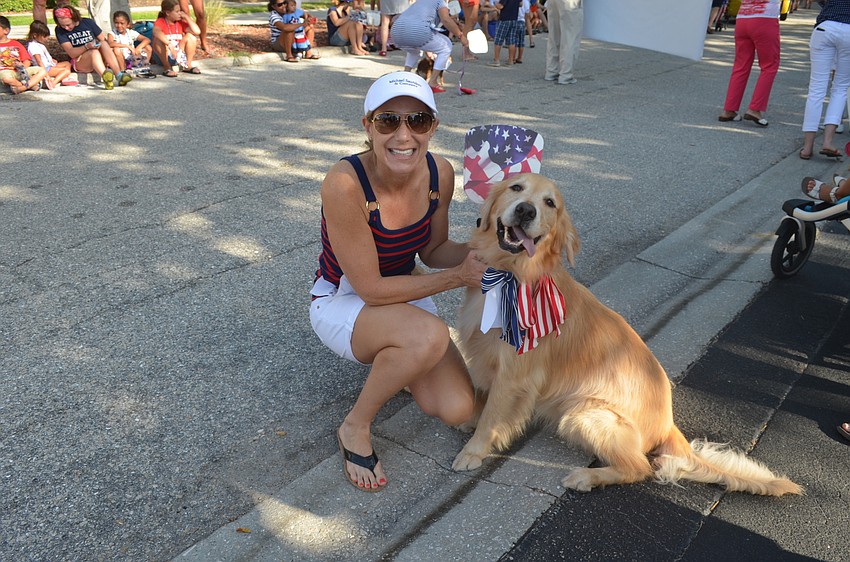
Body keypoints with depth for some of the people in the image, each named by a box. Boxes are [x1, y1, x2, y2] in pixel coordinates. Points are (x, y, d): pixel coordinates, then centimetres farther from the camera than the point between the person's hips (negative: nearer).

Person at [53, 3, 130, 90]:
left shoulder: (88, 22, 4)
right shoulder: (60, 30, -1)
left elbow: (103, 40, 3)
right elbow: (71, 53, -11)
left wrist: (107, 58, -15)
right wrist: (87, 46, -28)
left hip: (99, 60, 2)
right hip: (79, 63, -2)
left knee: (104, 44, -27)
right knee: (94, 52, -34)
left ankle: (119, 75, -48)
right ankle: (105, 77, -68)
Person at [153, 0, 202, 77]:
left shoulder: (181, 22, 3)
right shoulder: (160, 22, -11)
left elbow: (197, 31, -13)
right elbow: (156, 32, -36)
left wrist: (186, 17, -9)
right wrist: (169, 44, -49)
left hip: (180, 56, 4)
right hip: (164, 57, -4)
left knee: (190, 36, -11)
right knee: (159, 39, -31)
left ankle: (188, 65, -10)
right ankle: (167, 68, -26)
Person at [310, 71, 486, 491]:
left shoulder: (439, 173, -14)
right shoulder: (345, 183, -31)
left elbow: (432, 250, 3)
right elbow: (370, 288, -25)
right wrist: (457, 277, -22)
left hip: (403, 296, 5)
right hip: (340, 303, -5)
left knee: (456, 410, -11)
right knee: (429, 335, -36)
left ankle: (391, 365, 22)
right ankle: (355, 428, -9)